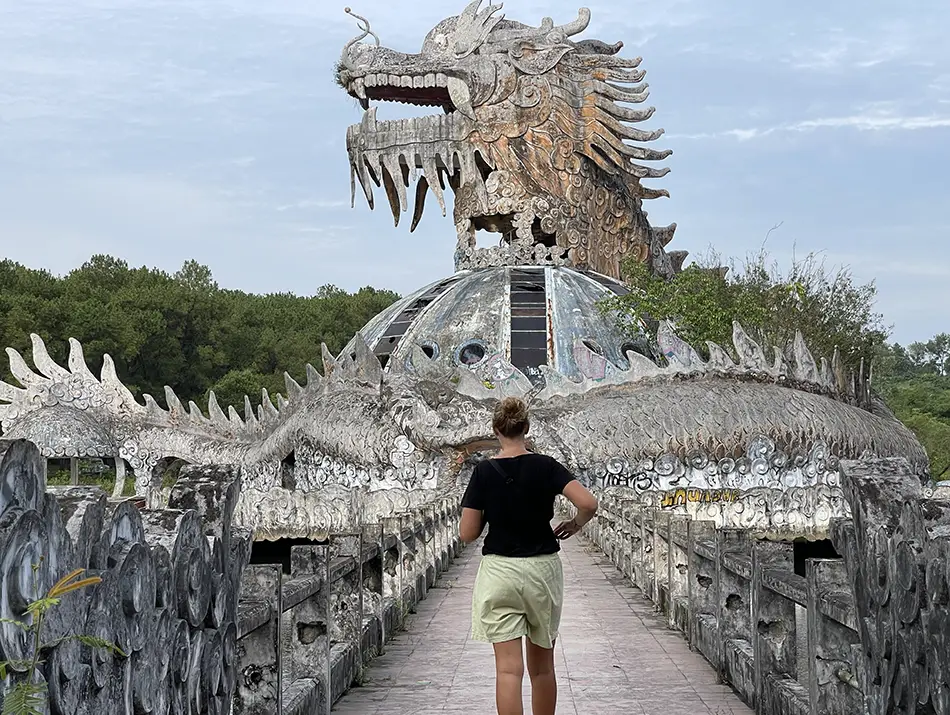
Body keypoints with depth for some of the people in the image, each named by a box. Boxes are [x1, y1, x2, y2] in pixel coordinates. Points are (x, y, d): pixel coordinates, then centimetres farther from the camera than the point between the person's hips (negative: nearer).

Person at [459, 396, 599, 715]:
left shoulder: (484, 471, -6)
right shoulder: (545, 467, -4)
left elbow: (467, 534, -6)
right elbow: (588, 503, -17)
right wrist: (575, 524, 3)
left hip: (499, 571, -2)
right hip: (542, 569, 2)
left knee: (509, 669, -5)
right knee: (542, 667, 16)